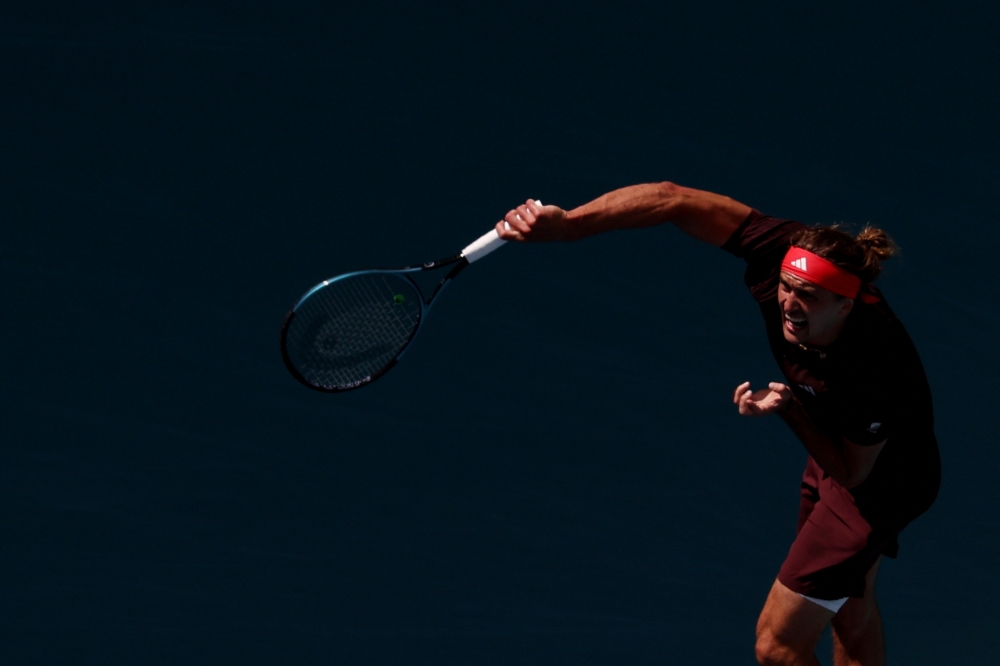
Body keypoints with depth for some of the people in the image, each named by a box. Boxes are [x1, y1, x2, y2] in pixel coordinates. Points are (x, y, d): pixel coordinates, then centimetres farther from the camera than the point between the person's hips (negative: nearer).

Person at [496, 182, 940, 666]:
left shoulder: (874, 371, -42)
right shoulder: (787, 253, -30)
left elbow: (851, 473, -24)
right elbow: (676, 200, -29)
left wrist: (789, 408, -37)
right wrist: (567, 224, -36)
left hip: (878, 479, -7)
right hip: (835, 451, 7)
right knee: (851, 613, 29)